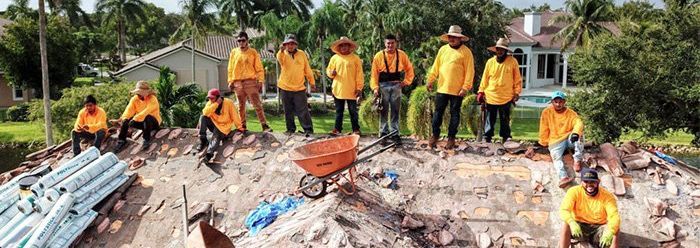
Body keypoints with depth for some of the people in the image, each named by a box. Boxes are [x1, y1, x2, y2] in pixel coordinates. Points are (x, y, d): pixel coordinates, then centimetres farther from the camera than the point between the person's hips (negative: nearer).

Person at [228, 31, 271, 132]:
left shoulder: (253, 52, 3)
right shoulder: (234, 52, 10)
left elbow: (259, 68, 2)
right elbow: (230, 68, 13)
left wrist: (260, 81, -7)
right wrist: (230, 81, 5)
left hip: (251, 82, -3)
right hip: (238, 83, 3)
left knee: (257, 104, -7)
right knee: (241, 106, 8)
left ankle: (265, 125, -7)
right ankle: (242, 126, 16)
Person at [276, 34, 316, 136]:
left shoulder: (302, 54, 2)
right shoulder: (283, 55, 0)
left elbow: (308, 69, 8)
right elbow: (280, 59, -26)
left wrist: (312, 82, 12)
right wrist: (281, 51, -48)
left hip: (299, 88, -1)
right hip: (285, 88, 1)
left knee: (303, 111, -4)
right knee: (288, 111, 10)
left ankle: (308, 129, 2)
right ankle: (290, 129, 21)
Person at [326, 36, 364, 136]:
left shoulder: (355, 58, 0)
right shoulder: (334, 58, 8)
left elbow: (359, 74, 0)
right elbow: (328, 70, 17)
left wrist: (359, 87, -4)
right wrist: (331, 73, -7)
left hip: (351, 90, -3)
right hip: (338, 90, 3)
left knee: (353, 111, 3)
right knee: (338, 111, 10)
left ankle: (356, 129, 11)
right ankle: (337, 129, 17)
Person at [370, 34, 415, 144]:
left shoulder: (402, 55, 1)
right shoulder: (379, 56, -4)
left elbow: (409, 69, 12)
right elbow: (374, 73, -4)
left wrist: (407, 81, 3)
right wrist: (375, 87, -11)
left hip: (396, 85, 1)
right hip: (383, 85, -1)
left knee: (395, 111, 6)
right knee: (383, 111, 4)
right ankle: (383, 133, 11)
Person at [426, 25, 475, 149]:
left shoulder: (466, 52, -4)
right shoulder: (443, 49, 8)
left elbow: (470, 71, -7)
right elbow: (435, 67, 11)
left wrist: (465, 87, -13)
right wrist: (430, 80, 4)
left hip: (457, 90, -3)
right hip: (442, 88, 4)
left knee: (454, 114, 6)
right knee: (438, 112, 7)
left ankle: (451, 137, 15)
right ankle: (435, 135, 18)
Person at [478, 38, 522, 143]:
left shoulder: (513, 61, -2)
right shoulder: (490, 62, 2)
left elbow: (517, 79, 1)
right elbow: (484, 79, 6)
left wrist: (517, 92, -3)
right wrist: (481, 92, 4)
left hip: (506, 98, -1)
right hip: (490, 97, 1)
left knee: (505, 120, 10)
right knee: (490, 119, 9)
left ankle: (506, 137, 19)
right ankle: (487, 138, 16)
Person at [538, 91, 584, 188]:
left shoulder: (571, 113, -4)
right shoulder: (547, 112, -3)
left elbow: (579, 123, -24)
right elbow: (544, 129, 3)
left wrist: (575, 133, -45)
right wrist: (544, 143, 8)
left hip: (569, 139, 0)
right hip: (555, 141, 0)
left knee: (579, 134, -31)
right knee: (556, 156, -28)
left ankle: (577, 160, -26)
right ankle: (563, 177, -49)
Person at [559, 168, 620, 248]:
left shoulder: (607, 196, -12)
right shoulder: (574, 192, -12)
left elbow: (614, 216, -24)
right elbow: (564, 210, -22)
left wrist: (610, 232, -46)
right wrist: (572, 223, -45)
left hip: (599, 229, 1)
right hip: (579, 226, 0)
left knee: (615, 230, -28)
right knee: (566, 225, -30)